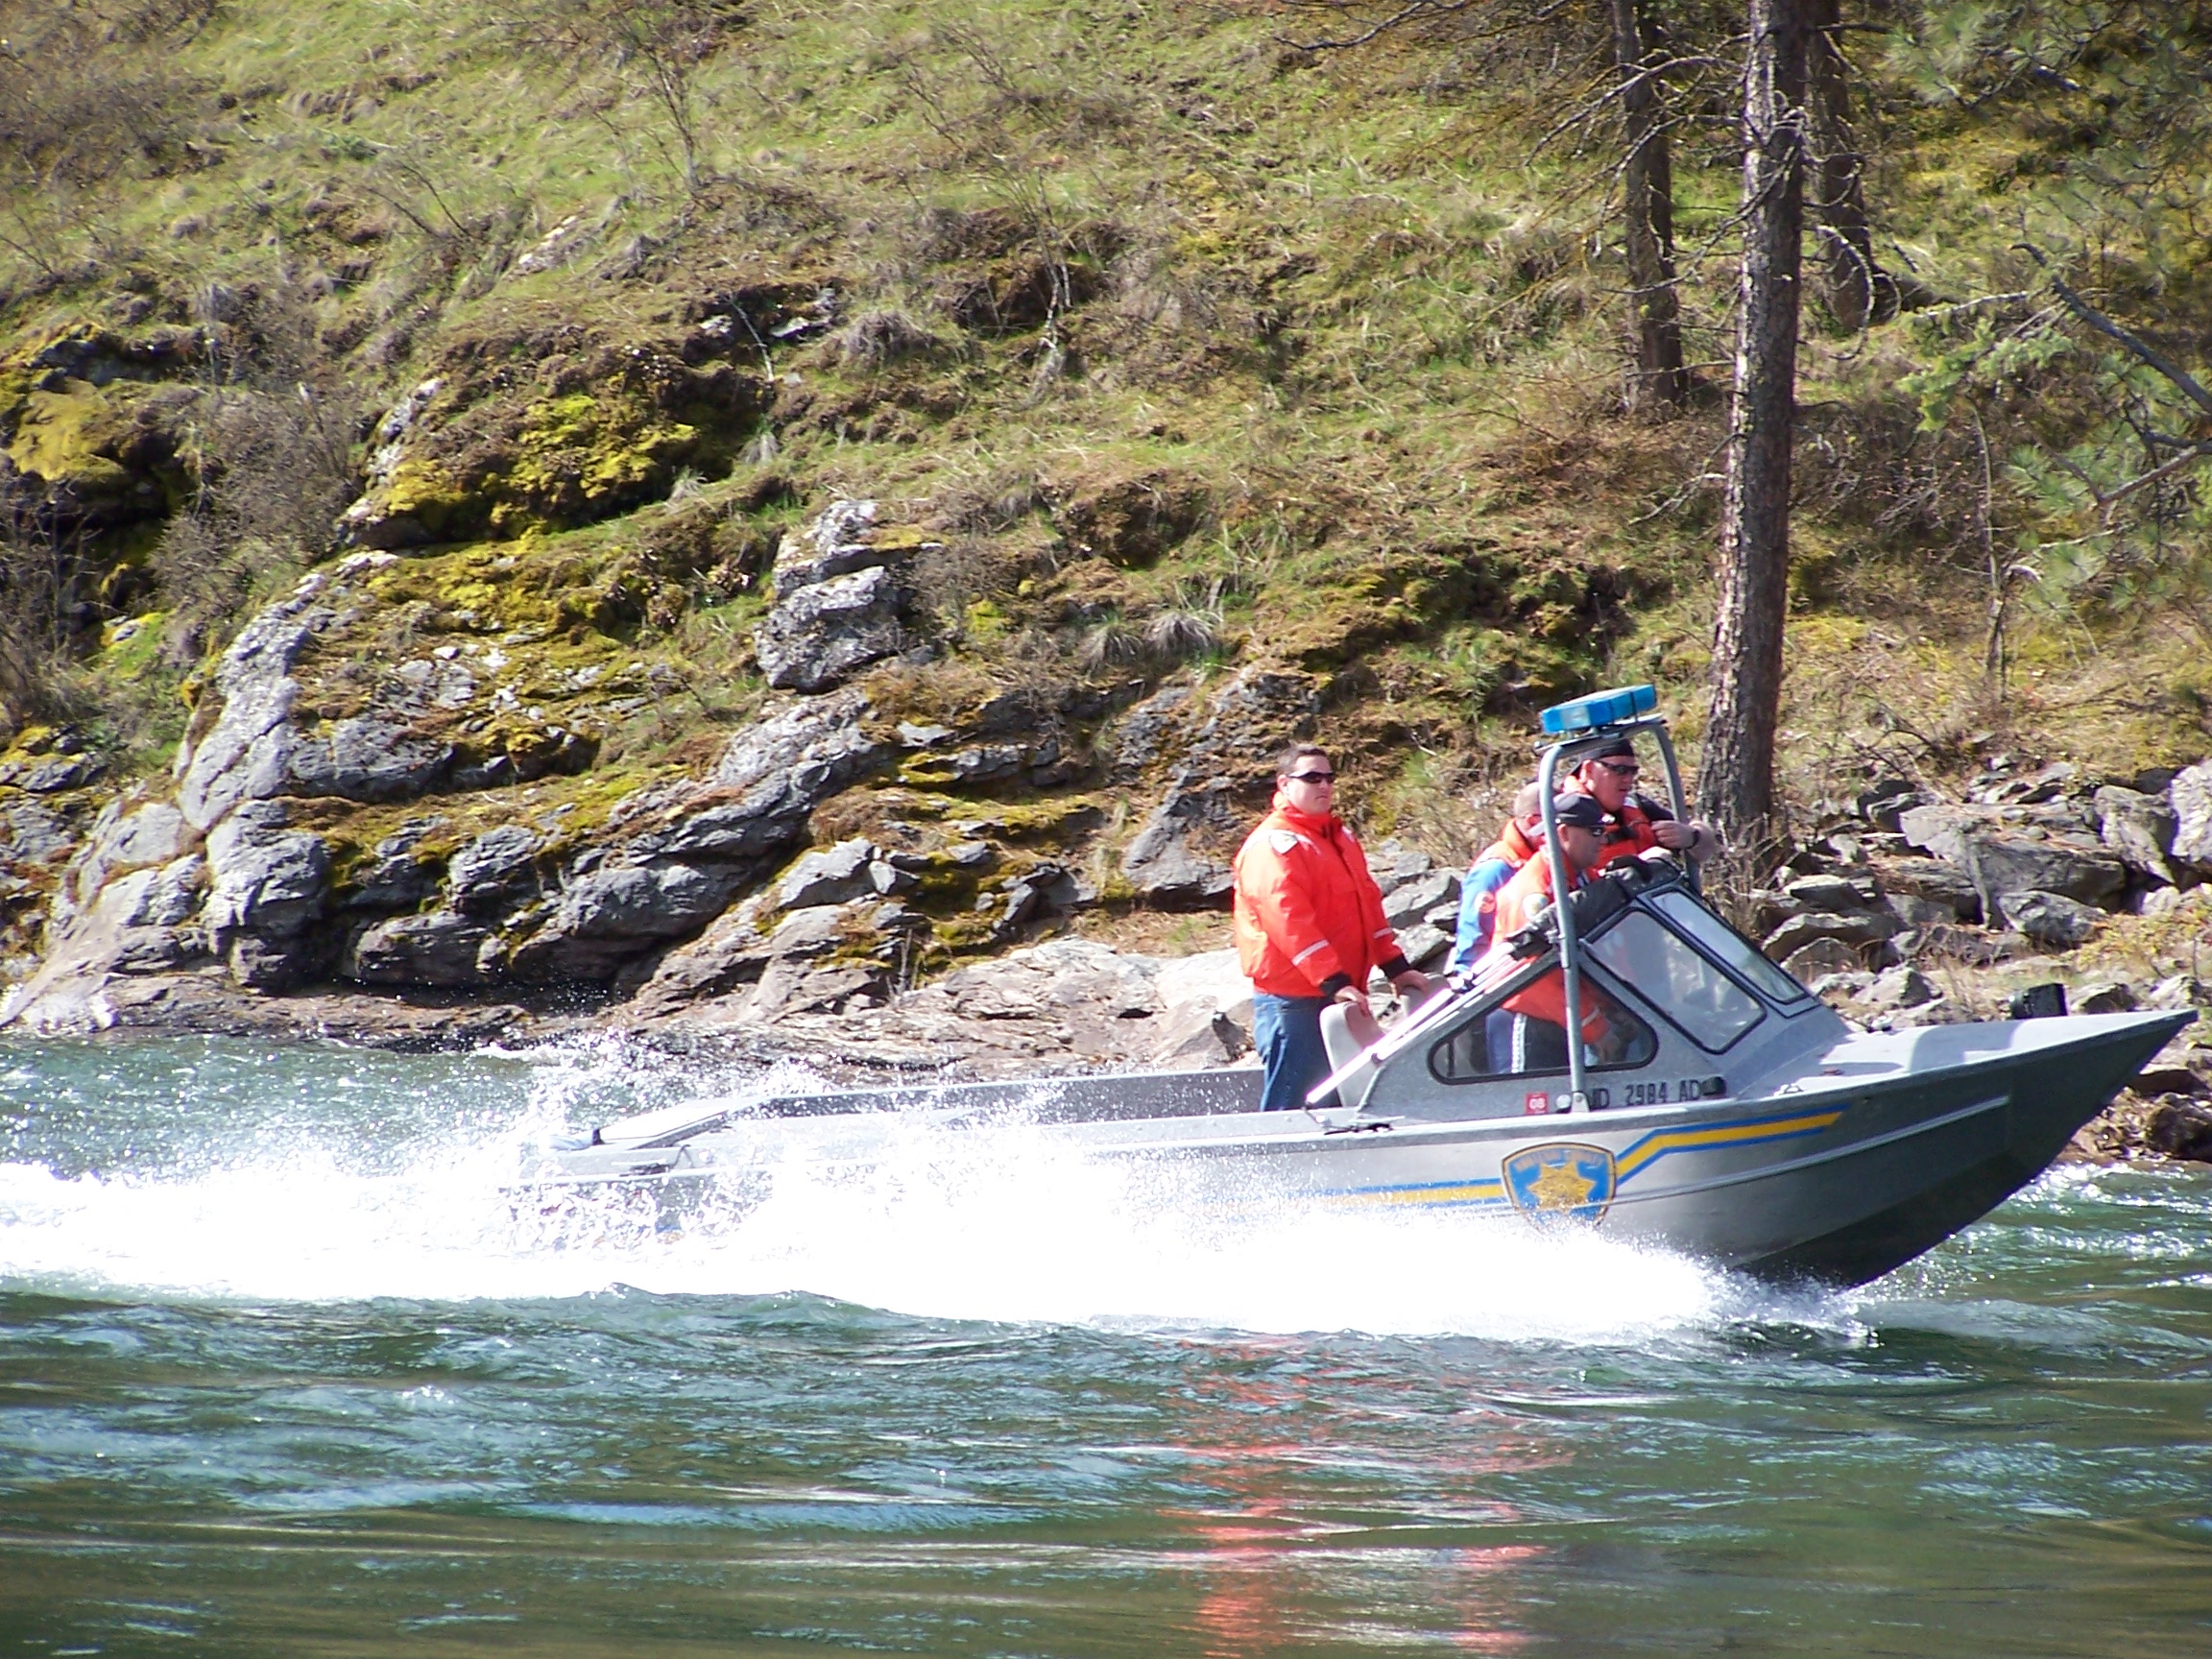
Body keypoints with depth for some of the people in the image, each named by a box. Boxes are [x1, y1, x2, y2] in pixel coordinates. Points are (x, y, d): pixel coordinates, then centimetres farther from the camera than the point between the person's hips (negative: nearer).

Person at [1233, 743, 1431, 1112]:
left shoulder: (1341, 839, 19)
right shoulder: (1274, 845, -11)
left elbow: (1368, 905, 22)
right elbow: (1289, 921, -21)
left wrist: (1397, 967, 13)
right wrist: (1333, 982, -27)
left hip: (1339, 997, 9)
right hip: (1292, 1001, -9)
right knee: (1288, 1108, -8)